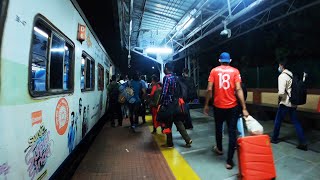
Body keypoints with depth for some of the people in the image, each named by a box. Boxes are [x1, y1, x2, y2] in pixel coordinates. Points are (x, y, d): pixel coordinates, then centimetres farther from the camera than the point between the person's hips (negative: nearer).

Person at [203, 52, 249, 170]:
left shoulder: (214, 71, 0)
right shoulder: (235, 71, 0)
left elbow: (209, 89, -6)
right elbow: (238, 89, -9)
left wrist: (206, 105, 3)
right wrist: (244, 108, -8)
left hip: (218, 106, 1)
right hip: (232, 106, 0)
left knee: (218, 128, 22)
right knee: (232, 131, 5)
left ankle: (219, 149, 44)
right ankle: (229, 161, 7)